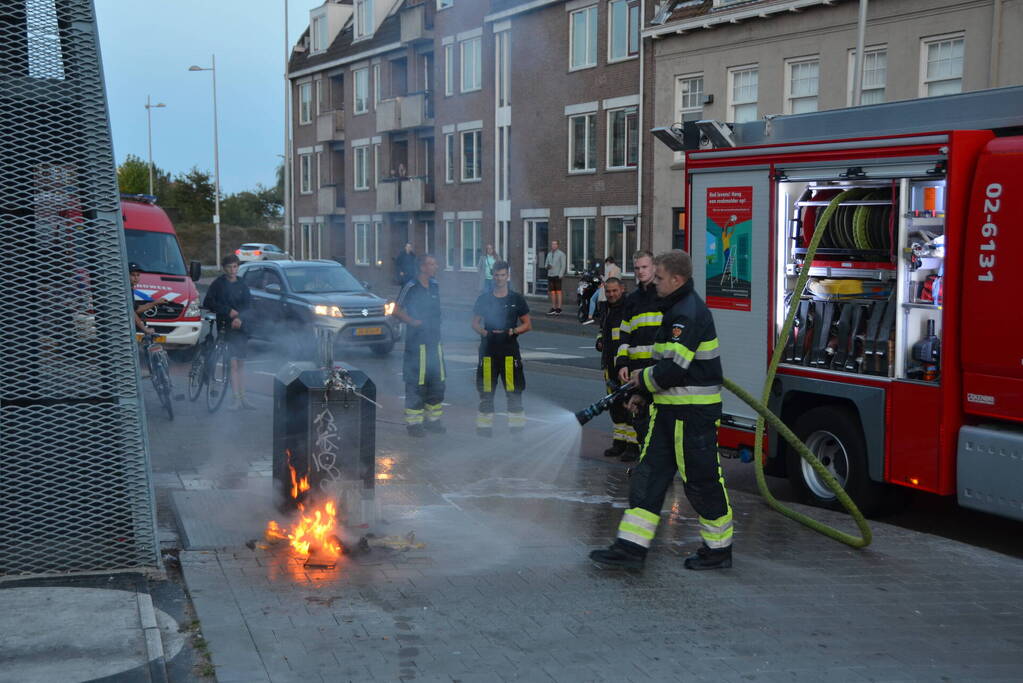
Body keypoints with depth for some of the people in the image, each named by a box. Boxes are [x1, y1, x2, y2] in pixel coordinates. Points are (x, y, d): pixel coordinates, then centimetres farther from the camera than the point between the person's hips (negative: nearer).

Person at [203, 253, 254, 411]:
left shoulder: (242, 285, 12)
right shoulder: (218, 284, 1)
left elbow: (248, 305, 4)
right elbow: (208, 303, -4)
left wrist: (240, 318, -15)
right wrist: (228, 311, -11)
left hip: (241, 326, 4)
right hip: (225, 327, -4)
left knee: (241, 363, 7)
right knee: (233, 363, -11)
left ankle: (243, 398, 12)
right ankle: (237, 399, -11)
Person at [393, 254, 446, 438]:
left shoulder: (434, 286, 12)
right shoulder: (411, 288, -10)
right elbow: (397, 311, -8)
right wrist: (413, 322, -16)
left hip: (434, 341, 7)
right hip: (417, 342, -7)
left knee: (437, 381, 10)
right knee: (416, 383, -5)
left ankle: (433, 419, 22)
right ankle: (413, 422, 2)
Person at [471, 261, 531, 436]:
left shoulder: (517, 299, 5)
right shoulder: (484, 299, 7)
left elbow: (527, 325, 6)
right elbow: (475, 323, 10)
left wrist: (512, 331, -12)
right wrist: (485, 333, -10)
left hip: (510, 349, -1)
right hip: (488, 349, 1)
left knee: (514, 389, -4)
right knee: (486, 389, 5)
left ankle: (516, 424, 4)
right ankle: (484, 425, 14)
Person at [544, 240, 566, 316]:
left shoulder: (561, 254, -2)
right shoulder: (549, 254, 16)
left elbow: (563, 265, -6)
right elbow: (546, 264, 18)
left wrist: (560, 275, -15)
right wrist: (547, 266, -6)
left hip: (557, 276, -6)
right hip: (550, 275, 6)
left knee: (558, 292, -6)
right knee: (552, 292, 6)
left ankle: (559, 309, -5)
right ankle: (553, 308, 11)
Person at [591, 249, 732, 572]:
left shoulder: (689, 313, -18)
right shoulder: (678, 309, 16)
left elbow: (674, 368, -25)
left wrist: (644, 379, -8)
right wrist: (643, 390, 18)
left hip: (693, 412, -11)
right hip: (671, 408, 11)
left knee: (701, 479, 0)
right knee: (649, 473, 7)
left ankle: (719, 550, 15)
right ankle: (631, 547, 7)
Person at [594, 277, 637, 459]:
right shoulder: (607, 310, 17)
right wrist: (600, 340, 13)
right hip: (610, 365, 8)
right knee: (615, 405, 13)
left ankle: (634, 444, -1)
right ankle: (619, 442, 22)